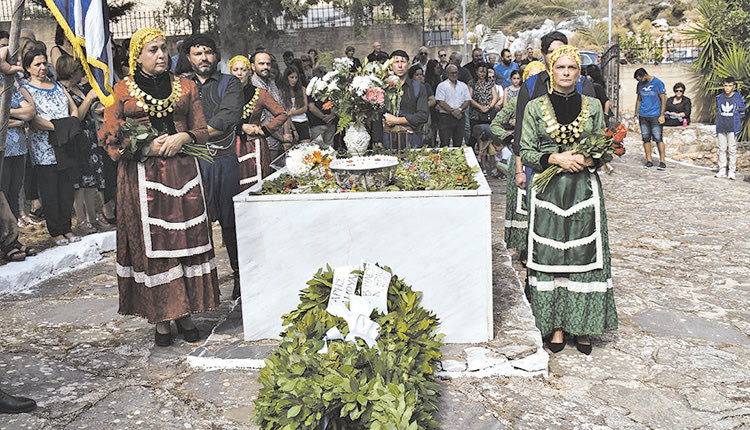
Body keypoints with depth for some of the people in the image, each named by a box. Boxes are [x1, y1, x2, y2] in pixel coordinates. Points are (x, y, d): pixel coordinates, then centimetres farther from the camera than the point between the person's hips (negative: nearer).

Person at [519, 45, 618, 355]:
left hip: (584, 190, 1)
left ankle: (583, 327, 13)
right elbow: (526, 152, 2)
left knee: (584, 256, 0)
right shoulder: (535, 107, 4)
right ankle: (556, 326, 13)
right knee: (550, 257, 1)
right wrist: (555, 158, -14)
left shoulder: (592, 106, 9)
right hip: (548, 192, -1)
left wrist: (589, 160, -9)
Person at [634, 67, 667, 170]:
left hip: (655, 115, -5)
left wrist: (662, 115, -10)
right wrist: (636, 114, 13)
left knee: (658, 138, -6)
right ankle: (649, 160, 13)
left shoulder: (658, 83, -5)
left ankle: (662, 161, -1)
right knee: (646, 138, 5)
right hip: (643, 116, 5)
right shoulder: (640, 84, 10)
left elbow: (663, 99, -4)